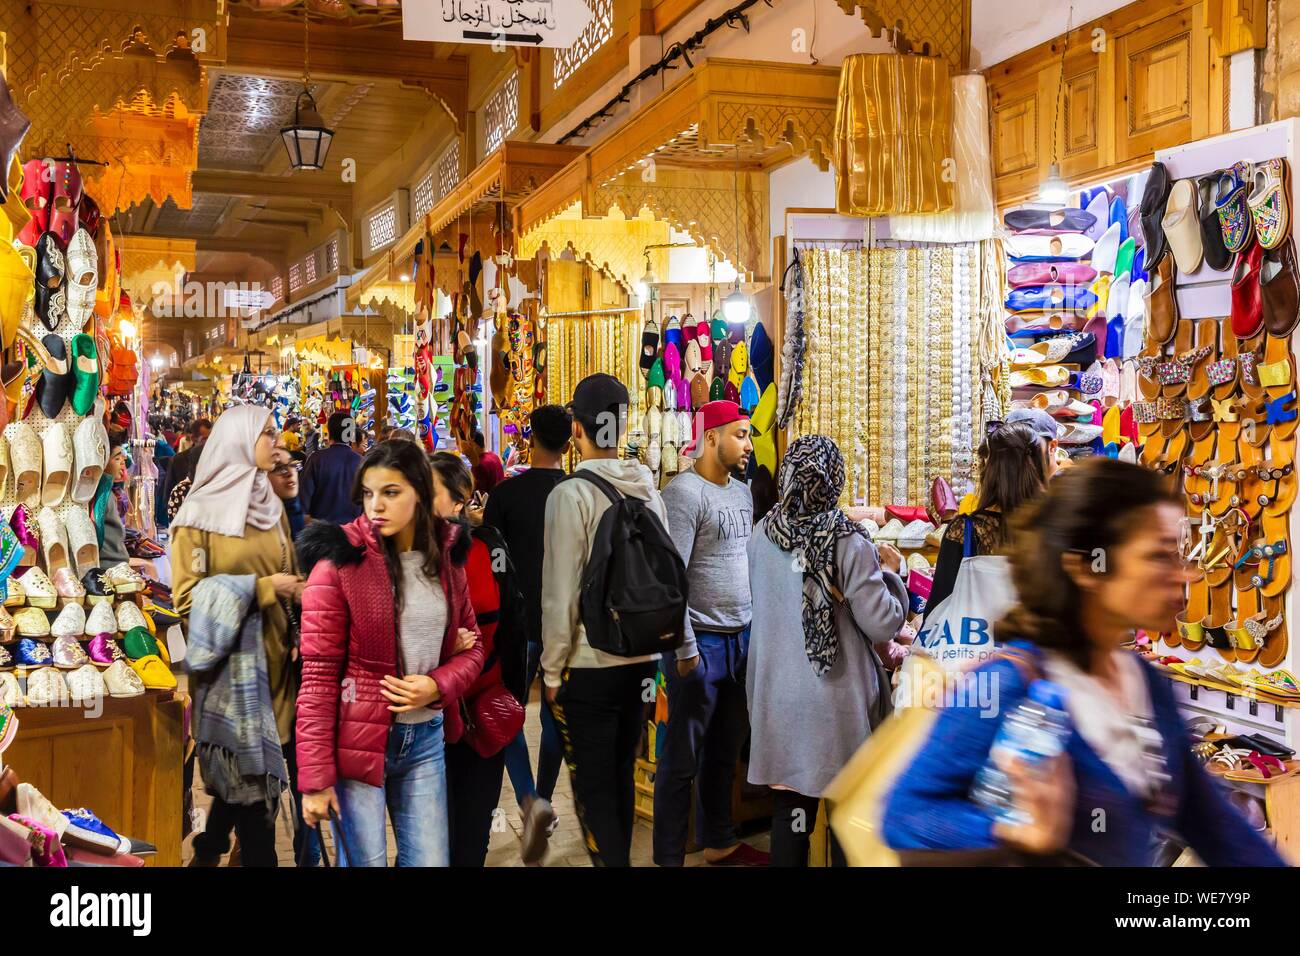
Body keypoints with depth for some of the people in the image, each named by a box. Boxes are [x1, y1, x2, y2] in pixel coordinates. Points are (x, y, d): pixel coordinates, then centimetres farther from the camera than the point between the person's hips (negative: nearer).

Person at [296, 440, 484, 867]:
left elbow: (471, 645, 12)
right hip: (357, 739, -4)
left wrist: (439, 686, -10)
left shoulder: (446, 558, 4)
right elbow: (319, 675, -11)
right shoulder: (339, 562, -11)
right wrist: (315, 778, -13)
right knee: (365, 861, 5)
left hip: (425, 738, 4)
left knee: (430, 860, 10)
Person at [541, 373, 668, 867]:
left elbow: (560, 595, -15)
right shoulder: (649, 492, 2)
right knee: (621, 774, 19)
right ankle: (619, 855, 32)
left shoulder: (572, 494, -15)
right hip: (641, 659, 6)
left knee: (593, 788, 4)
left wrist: (552, 669, -5)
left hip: (588, 665, -6)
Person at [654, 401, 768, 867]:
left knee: (726, 750, 18)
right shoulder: (684, 492, -14)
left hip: (740, 638, 8)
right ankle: (669, 856, 14)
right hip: (701, 642, -8)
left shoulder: (742, 492, 12)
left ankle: (719, 842, 33)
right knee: (683, 757, 2)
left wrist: (752, 630, 13)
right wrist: (686, 649, -17)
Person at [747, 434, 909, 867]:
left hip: (777, 693, 4)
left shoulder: (761, 536, -3)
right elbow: (883, 624, -13)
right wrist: (889, 572, 2)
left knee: (789, 805, 12)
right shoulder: (848, 543, -16)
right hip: (836, 698, -3)